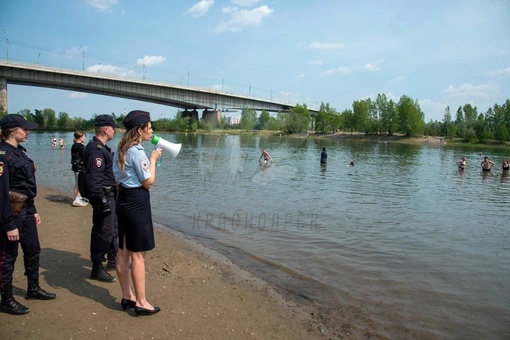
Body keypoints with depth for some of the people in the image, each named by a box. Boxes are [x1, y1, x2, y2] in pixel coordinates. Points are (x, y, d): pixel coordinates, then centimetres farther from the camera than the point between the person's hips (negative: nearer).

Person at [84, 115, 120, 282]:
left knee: (112, 228, 21)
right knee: (103, 232, -5)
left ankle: (112, 259, 35)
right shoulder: (95, 149, -19)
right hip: (103, 195, -11)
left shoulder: (101, 147, 15)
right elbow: (94, 177, -25)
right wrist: (102, 200, -26)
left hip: (109, 195, 11)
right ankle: (97, 269, 5)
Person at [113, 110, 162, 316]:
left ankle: (127, 297, 27)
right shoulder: (137, 152, -17)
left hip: (123, 200, 10)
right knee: (138, 255, -1)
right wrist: (153, 159, -6)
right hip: (137, 203, -10)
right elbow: (148, 182, -16)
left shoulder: (121, 150, 11)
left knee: (124, 253, 14)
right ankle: (141, 302, 9)